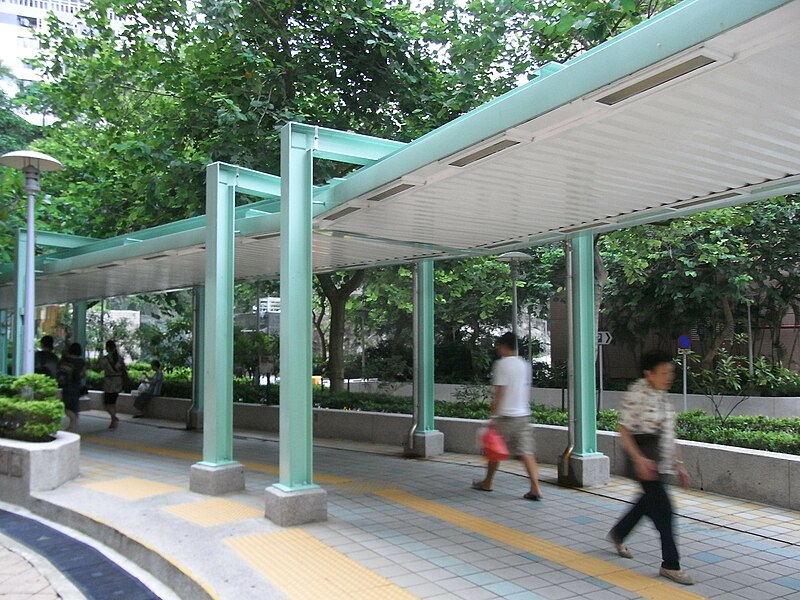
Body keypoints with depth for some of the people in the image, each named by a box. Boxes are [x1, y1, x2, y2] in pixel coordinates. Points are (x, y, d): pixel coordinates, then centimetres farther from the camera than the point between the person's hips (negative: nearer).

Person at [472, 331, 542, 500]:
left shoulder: (502, 364, -11)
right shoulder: (525, 364, 10)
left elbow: (499, 391, -15)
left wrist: (494, 414, -13)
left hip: (505, 415, -6)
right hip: (523, 414, 6)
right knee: (526, 452, 2)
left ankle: (487, 483, 26)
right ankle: (535, 488, -8)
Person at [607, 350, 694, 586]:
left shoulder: (661, 396, 10)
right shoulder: (636, 396, -16)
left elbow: (668, 434, 16)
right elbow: (624, 431, -17)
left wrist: (678, 464, 16)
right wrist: (639, 459, -26)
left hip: (661, 463, 9)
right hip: (645, 462, -9)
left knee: (648, 502, 21)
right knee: (663, 509, -7)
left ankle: (617, 534, 43)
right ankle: (670, 565, 4)